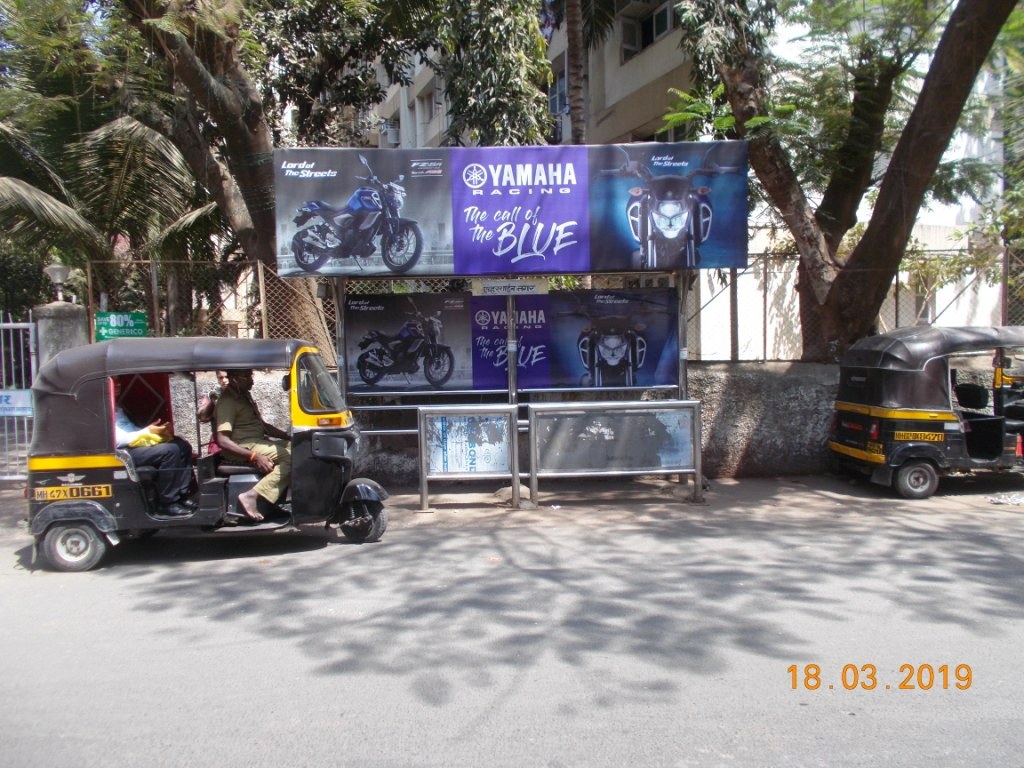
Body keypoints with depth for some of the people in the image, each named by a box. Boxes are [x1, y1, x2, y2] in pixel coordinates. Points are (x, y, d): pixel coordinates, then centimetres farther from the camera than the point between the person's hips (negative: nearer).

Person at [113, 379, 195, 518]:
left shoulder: (116, 406, 20)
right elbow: (117, 439, -20)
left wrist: (151, 430, 4)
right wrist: (147, 432, -19)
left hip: (133, 444, 10)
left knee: (183, 446, 0)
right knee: (169, 450, -28)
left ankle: (182, 496, -2)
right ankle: (166, 503, -19)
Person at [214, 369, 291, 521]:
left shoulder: (245, 395, 16)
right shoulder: (228, 402, -13)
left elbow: (262, 425, 24)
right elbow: (223, 441, -23)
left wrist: (288, 435, 11)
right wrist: (255, 457, -28)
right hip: (244, 447, -10)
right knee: (290, 458, -25)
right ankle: (251, 496, -28)